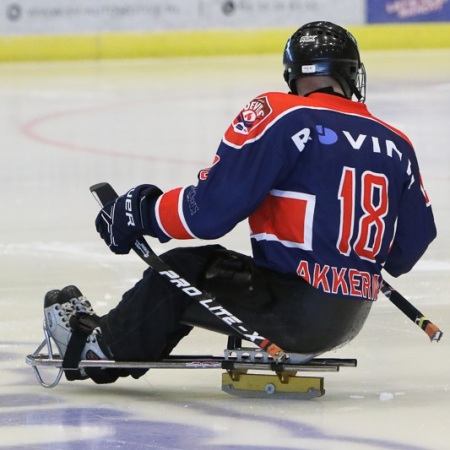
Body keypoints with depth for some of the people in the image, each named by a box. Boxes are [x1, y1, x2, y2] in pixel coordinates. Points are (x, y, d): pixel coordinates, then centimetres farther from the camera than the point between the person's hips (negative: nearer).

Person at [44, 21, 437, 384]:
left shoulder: (277, 117, -11)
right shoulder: (396, 146, 5)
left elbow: (209, 209, -13)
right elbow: (410, 248, 13)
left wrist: (139, 211, 3)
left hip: (290, 307, -7)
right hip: (351, 322, 7)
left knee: (179, 273, 14)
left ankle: (98, 350, 28)